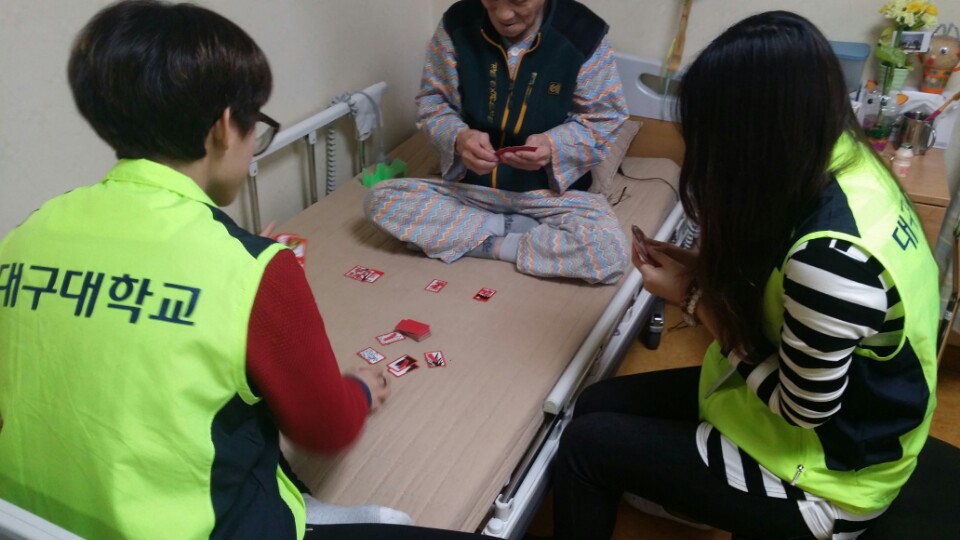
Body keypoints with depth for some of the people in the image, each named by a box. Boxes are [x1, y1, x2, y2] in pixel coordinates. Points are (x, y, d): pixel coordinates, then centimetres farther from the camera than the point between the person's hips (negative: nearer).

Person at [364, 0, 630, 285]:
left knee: (611, 253, -30)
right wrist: (458, 137, -23)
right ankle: (510, 227, -12)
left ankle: (491, 243, -10)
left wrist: (553, 144, -26)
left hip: (550, 190, -2)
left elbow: (604, 119, -6)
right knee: (379, 200, -20)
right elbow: (432, 102, 0)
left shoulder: (583, 34, -15)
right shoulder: (457, 24, -10)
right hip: (467, 183, 3)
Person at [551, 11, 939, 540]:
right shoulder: (838, 159, -9)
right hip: (815, 384, 8)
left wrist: (695, 298, -18)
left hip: (823, 474, -8)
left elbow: (799, 406, -23)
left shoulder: (833, 254, -37)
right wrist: (708, 269, -7)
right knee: (597, 404, 10)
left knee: (586, 444, -3)